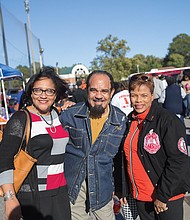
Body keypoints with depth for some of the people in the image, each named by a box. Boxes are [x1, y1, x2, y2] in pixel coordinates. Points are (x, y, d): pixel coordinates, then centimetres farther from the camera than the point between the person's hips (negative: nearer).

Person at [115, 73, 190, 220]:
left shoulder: (168, 120, -15)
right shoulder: (130, 121, 5)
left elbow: (178, 161, -18)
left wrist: (162, 196, -17)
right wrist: (123, 189, 11)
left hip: (167, 198, -5)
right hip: (140, 194, 6)